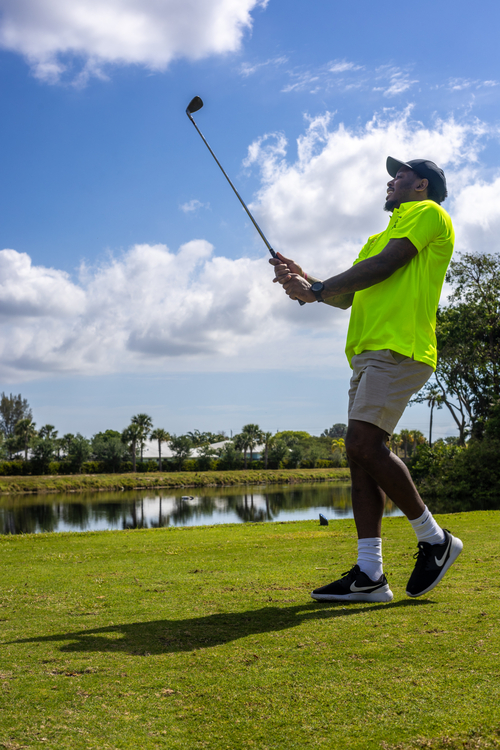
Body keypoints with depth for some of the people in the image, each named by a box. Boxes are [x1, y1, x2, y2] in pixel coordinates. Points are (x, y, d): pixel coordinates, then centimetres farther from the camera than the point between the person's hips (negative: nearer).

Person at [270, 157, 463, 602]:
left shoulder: (428, 214, 6)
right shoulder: (388, 233, 33)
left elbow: (384, 266, -8)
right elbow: (348, 297, 26)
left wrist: (317, 290, -5)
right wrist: (302, 279, 12)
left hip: (398, 349, -9)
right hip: (370, 353, 9)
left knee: (364, 444, -20)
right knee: (362, 453, 0)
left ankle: (434, 539, -4)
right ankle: (369, 574, -2)